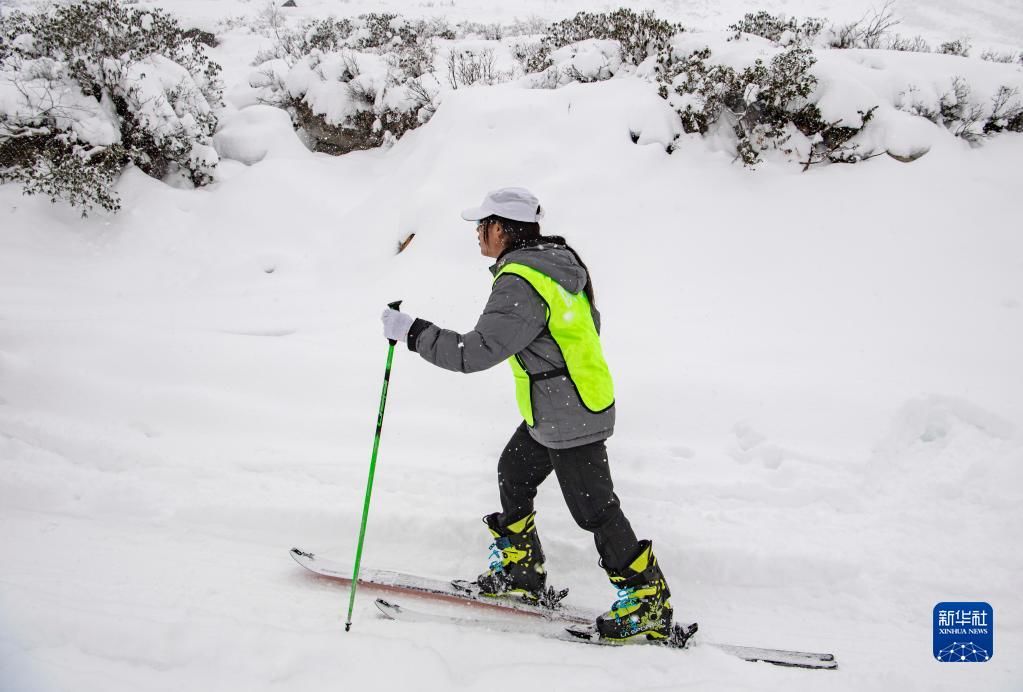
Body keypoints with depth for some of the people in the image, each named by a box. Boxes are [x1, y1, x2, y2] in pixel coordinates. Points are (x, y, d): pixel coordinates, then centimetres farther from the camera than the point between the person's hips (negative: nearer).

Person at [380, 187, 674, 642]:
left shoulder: (520, 284, -24)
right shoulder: (557, 260, 6)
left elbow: (475, 353, -27)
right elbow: (588, 324, 18)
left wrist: (411, 331, -20)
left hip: (569, 419, -10)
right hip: (568, 408, 10)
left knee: (594, 509, 0)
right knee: (513, 473, 22)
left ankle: (648, 604, 12)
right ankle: (520, 571, 35)